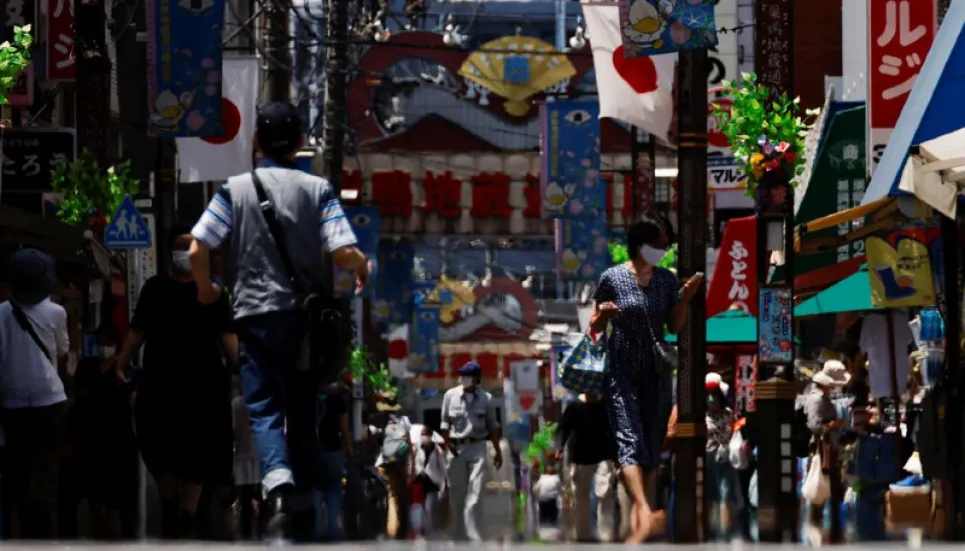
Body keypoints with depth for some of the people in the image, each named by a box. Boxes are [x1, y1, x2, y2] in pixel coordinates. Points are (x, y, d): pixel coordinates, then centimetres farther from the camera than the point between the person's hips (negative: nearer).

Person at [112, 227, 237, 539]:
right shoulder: (154, 288, 6)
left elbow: (226, 335, 0)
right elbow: (137, 332, 6)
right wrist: (120, 365, -5)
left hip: (203, 382, -1)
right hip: (159, 382, 1)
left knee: (197, 450, 1)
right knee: (157, 444, -1)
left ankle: (188, 515, 8)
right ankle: (169, 502, 22)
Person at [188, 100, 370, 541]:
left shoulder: (235, 190, 0)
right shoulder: (317, 190, 1)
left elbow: (197, 250, -7)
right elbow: (344, 254, -8)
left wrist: (206, 289, 12)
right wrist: (363, 268, 15)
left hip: (258, 313, -2)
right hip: (307, 315, 2)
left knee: (264, 409, -6)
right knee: (302, 412, 15)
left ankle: (278, 486, -33)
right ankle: (307, 501, 18)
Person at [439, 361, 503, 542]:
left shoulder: (486, 399, 0)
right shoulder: (450, 395, -1)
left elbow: (493, 425, 8)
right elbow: (445, 422, 3)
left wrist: (498, 451, 7)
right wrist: (448, 443, -11)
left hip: (477, 447, 0)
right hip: (456, 447, 0)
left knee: (474, 492, -8)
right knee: (457, 491, 5)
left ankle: (471, 531, -10)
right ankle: (454, 534, 14)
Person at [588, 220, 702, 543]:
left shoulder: (667, 280, 4)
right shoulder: (612, 278, -7)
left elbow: (675, 327, 9)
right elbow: (595, 327, 1)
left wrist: (686, 298, -5)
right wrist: (604, 314, -21)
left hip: (657, 371, 5)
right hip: (621, 371, -5)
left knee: (652, 443, 6)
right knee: (629, 438, -18)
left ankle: (637, 513, 16)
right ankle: (645, 515, -34)